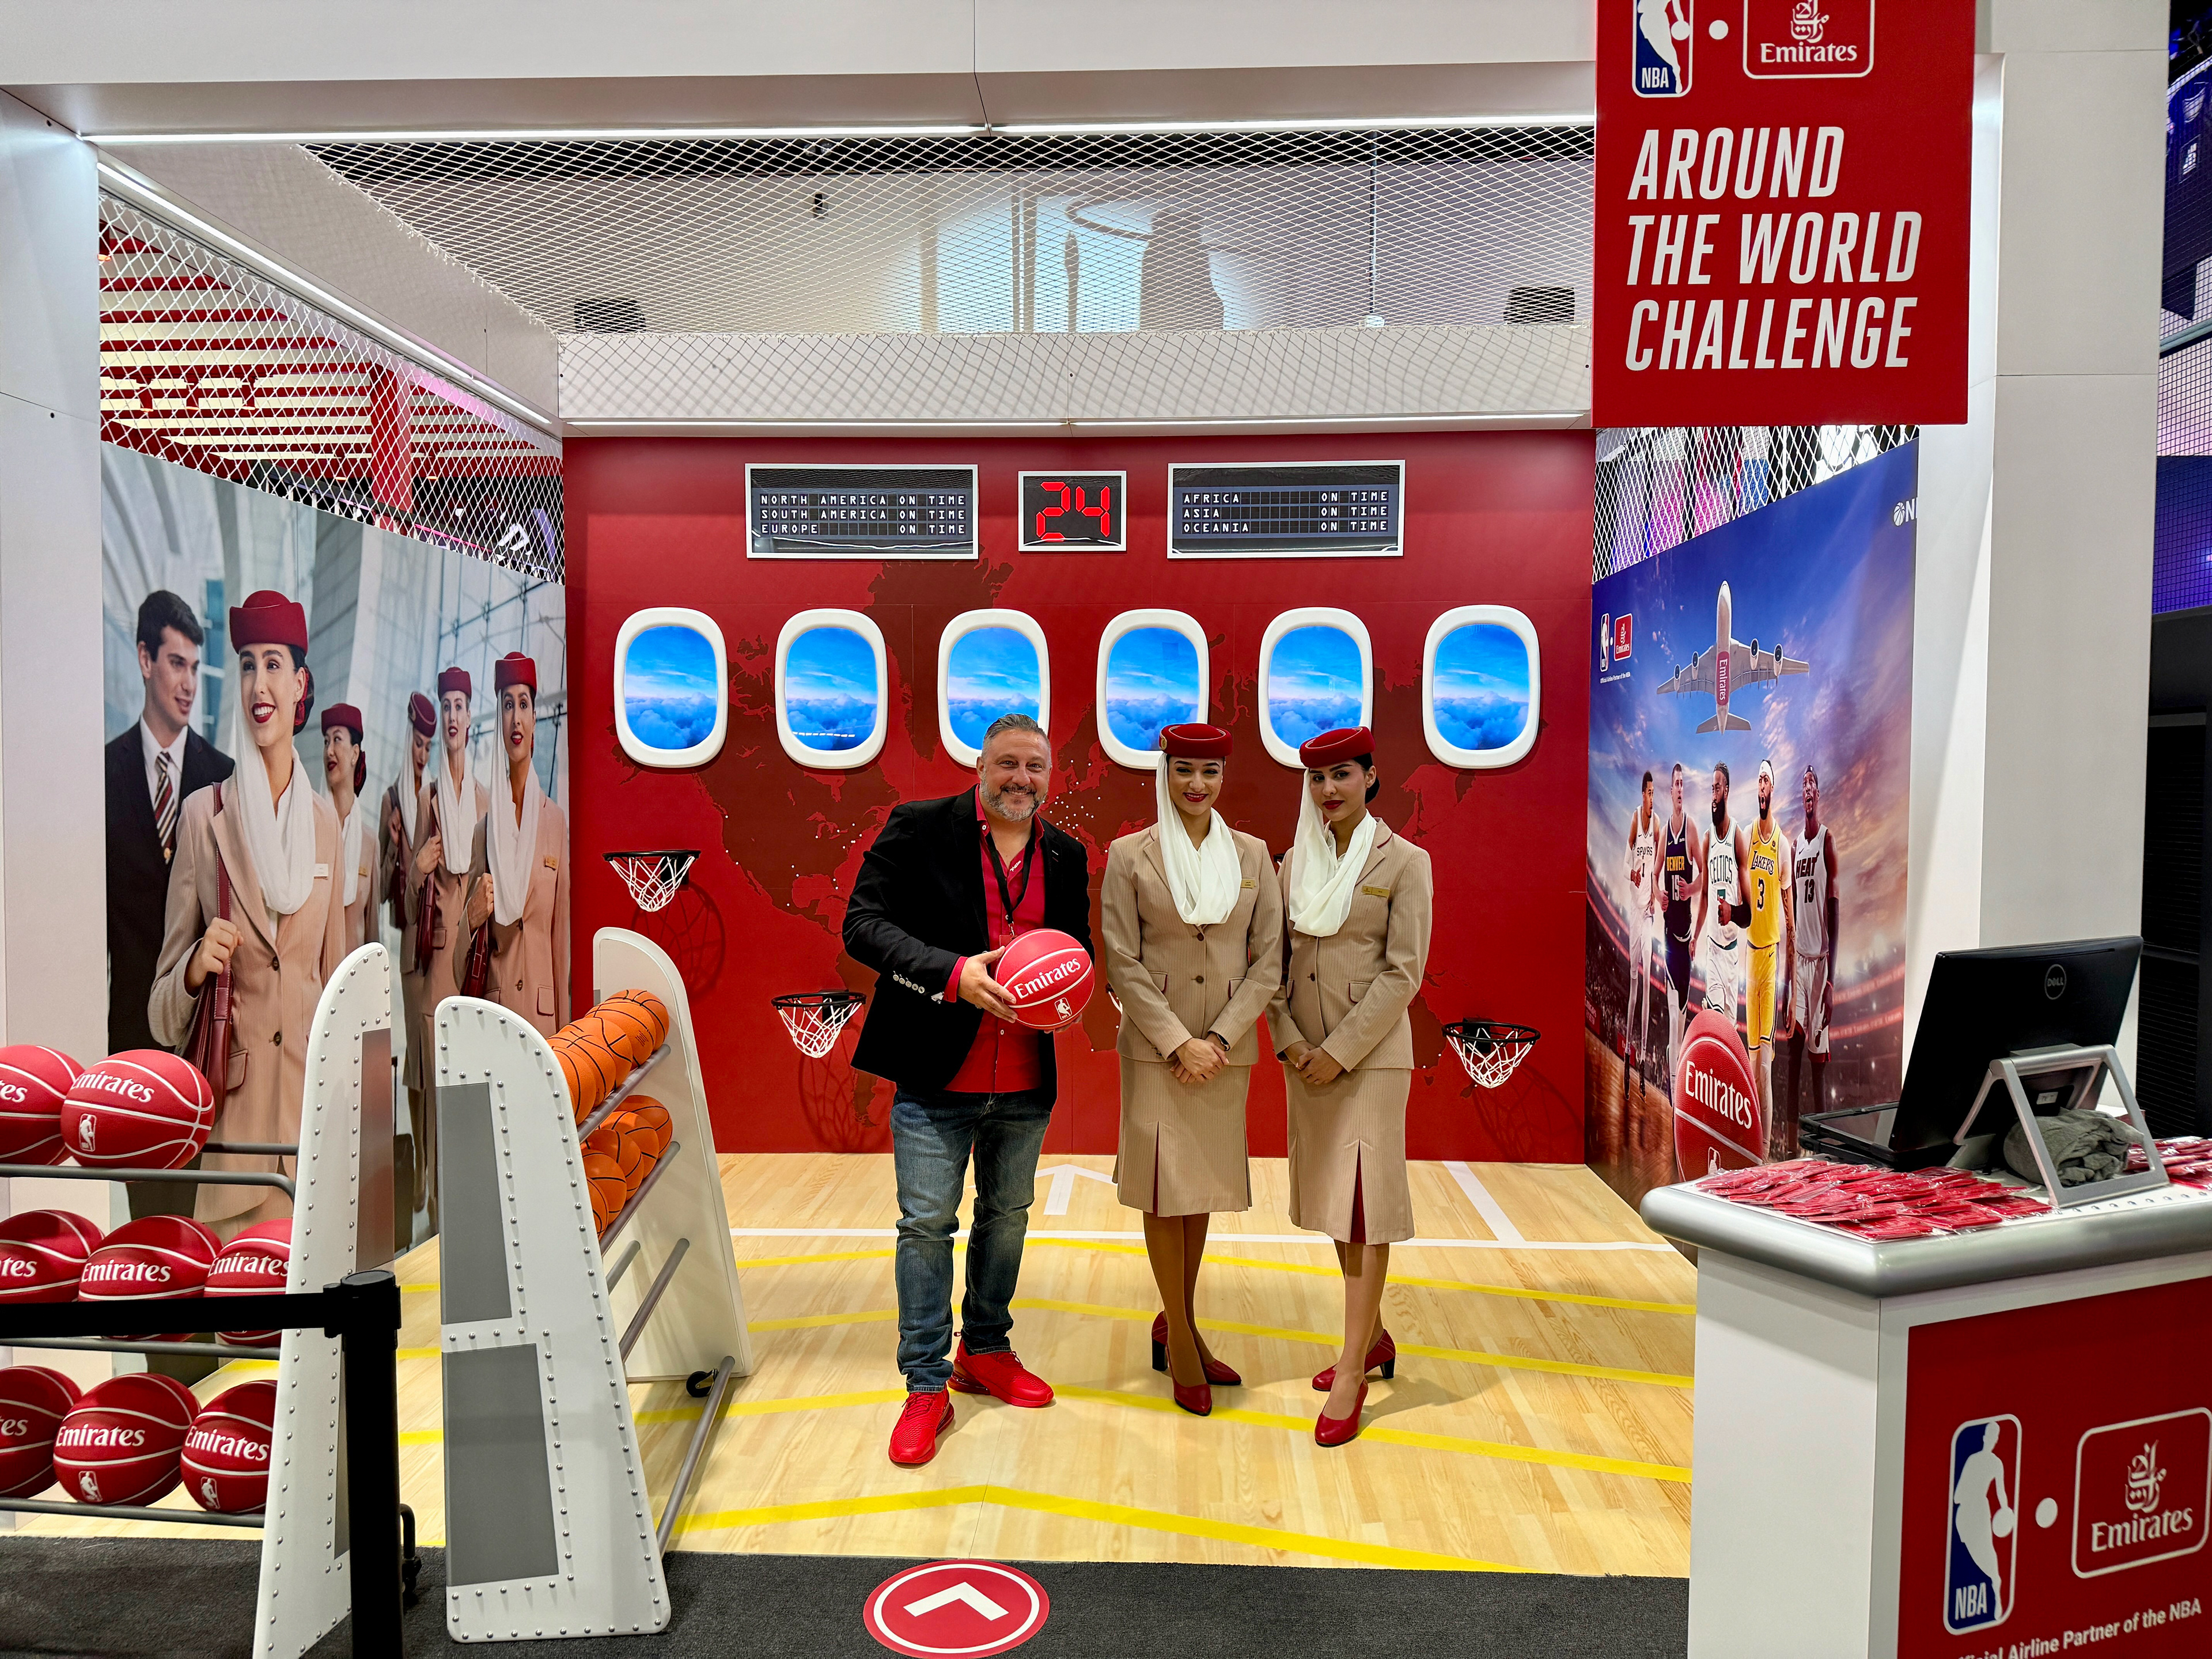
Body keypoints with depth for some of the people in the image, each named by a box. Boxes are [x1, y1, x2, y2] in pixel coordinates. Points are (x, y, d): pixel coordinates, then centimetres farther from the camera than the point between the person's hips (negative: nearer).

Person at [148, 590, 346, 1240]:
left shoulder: (324, 819, 8)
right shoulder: (203, 814, -2)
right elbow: (164, 1006, 2)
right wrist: (196, 967, -19)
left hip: (311, 1087, 3)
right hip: (231, 1105, -3)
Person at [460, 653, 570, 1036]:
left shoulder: (556, 821, 2)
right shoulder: (486, 822, 5)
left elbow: (561, 932, 4)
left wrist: (563, 1025, 4)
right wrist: (474, 914, -14)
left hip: (543, 1006, -1)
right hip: (495, 1001, 1)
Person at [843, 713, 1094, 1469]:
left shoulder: (1066, 855, 7)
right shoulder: (917, 829, -8)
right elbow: (864, 924, -14)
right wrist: (952, 973, -26)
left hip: (1026, 1082, 5)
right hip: (936, 1074, -5)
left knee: (1007, 1216, 18)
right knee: (926, 1224, 1)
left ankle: (985, 1351, 37)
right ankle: (926, 1387, 15)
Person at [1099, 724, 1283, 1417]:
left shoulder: (1252, 853, 4)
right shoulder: (1130, 855, -4)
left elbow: (1268, 959, 2)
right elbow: (1122, 963, -6)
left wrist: (1220, 1037, -8)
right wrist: (1180, 1043, -13)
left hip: (1227, 1045, 3)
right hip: (1155, 1044, -3)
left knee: (1204, 1184, 12)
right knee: (1165, 1187, 1)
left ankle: (1178, 1328, 28)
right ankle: (1181, 1343, 17)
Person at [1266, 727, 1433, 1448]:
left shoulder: (1404, 862, -5)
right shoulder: (1295, 863, 9)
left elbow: (1404, 971, -11)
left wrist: (1340, 1051, -14)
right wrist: (1289, 1040, -6)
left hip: (1372, 1054, -5)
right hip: (1305, 1055, 6)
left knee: (1366, 1199, -4)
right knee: (1331, 1196, 13)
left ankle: (1353, 1370, 2)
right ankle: (1374, 1338, 29)